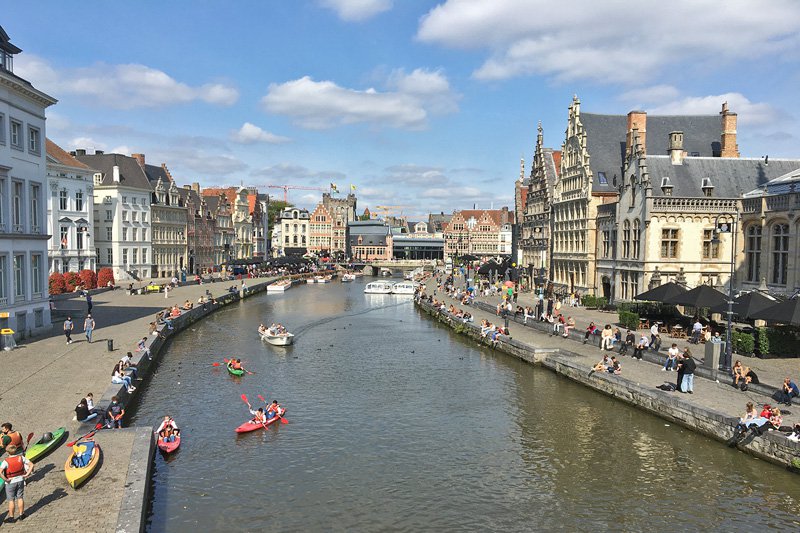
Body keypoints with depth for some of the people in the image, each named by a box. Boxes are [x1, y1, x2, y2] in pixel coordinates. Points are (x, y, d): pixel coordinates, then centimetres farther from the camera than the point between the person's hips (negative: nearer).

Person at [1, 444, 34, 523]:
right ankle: (21, 514, 23)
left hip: (10, 482, -4)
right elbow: (31, 465, -6)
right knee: (20, 498, 15)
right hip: (20, 480, 4)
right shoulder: (21, 458, -9)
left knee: (11, 500, 7)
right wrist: (27, 474, -1)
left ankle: (11, 517, 14)